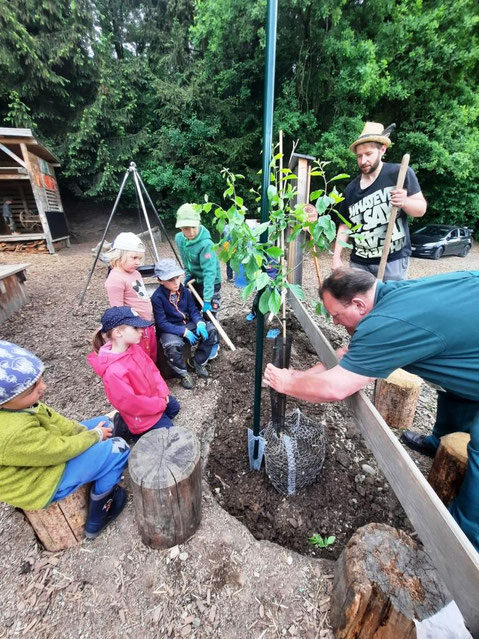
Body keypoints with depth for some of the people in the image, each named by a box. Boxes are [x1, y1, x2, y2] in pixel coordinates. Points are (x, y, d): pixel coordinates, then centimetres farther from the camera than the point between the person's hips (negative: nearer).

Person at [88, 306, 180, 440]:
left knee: (174, 407, 30)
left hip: (154, 396, 8)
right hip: (142, 414, -7)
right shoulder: (113, 371, -38)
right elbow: (130, 403, -30)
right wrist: (159, 404, -18)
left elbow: (152, 368, -1)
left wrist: (163, 392, -10)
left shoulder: (134, 348, -13)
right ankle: (127, 428, 16)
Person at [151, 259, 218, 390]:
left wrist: (200, 323, -21)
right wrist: (184, 332, -26)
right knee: (173, 346, -37)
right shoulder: (157, 297, -19)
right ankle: (184, 373, -6)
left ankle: (197, 361, 8)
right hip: (169, 329, -5)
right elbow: (162, 323, -19)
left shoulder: (184, 290, -3)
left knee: (211, 330, -12)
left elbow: (193, 310, 2)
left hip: (188, 323, 6)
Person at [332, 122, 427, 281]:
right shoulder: (351, 188, 8)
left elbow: (421, 208, 0)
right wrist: (337, 256, 5)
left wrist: (404, 201, -23)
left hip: (393, 260, -3)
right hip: (359, 262, 4)